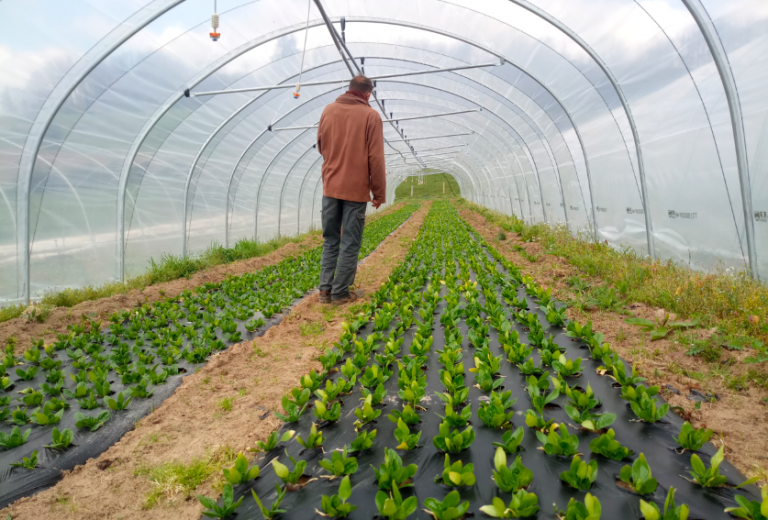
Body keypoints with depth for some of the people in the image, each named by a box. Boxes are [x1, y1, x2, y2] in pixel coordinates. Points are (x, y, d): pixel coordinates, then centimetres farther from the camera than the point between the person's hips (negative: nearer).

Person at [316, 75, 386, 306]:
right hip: (356, 189, -4)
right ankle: (340, 293, 8)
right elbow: (376, 158, -9)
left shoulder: (329, 110, 5)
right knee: (350, 243, 4)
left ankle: (325, 289, 13)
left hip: (330, 186, 4)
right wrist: (379, 192, -3)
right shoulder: (370, 116, -6)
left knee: (330, 240, 14)